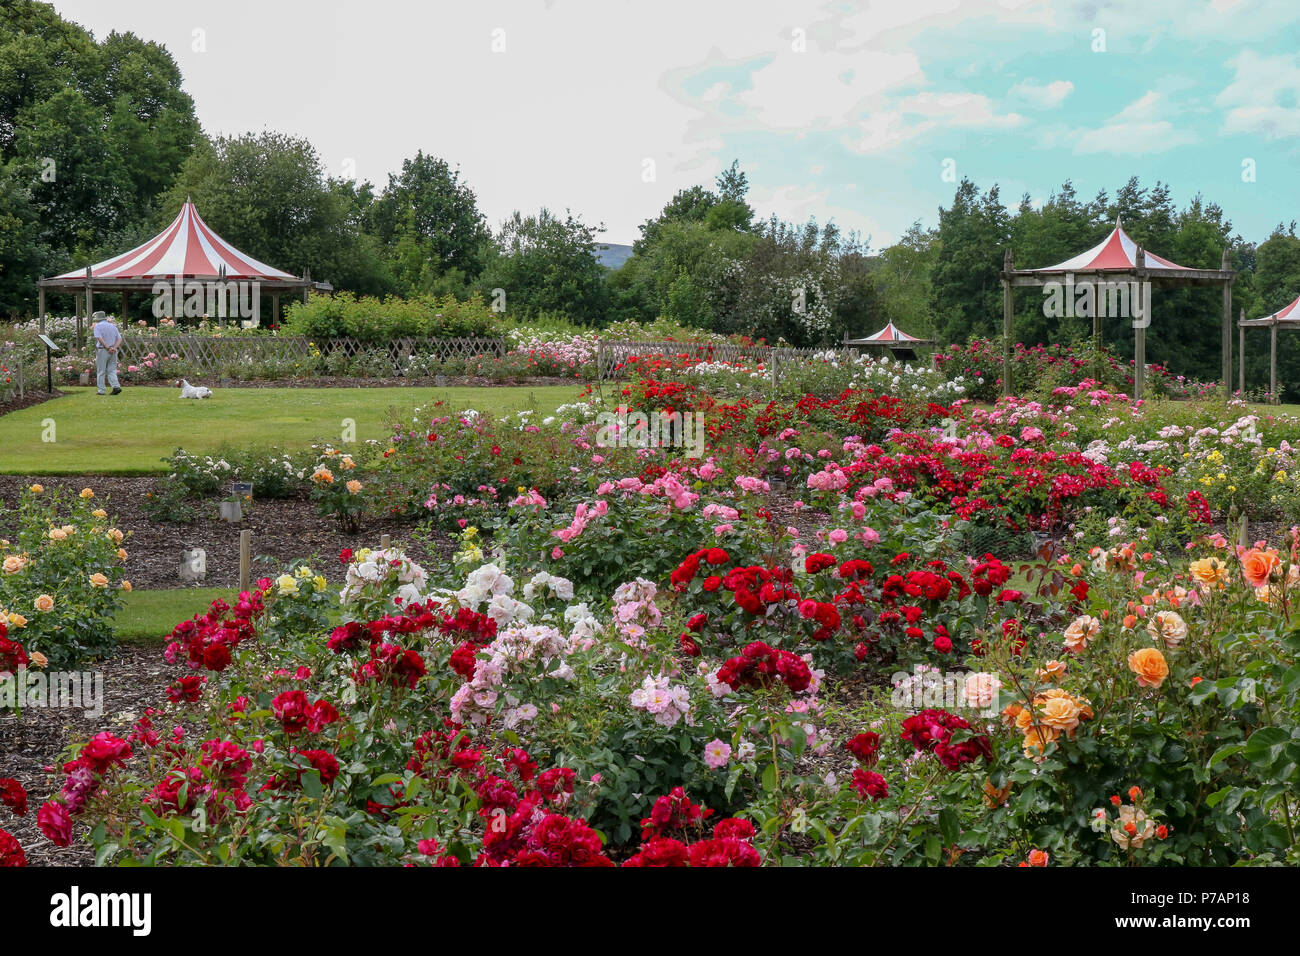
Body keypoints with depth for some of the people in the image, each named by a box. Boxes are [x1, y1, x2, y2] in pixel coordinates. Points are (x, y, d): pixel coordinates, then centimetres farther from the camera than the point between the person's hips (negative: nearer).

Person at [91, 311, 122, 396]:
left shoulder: (97, 326, -3)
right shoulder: (113, 326, 13)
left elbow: (99, 338, -17)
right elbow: (119, 339, 5)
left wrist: (108, 348, -16)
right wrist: (114, 348, -7)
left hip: (102, 350, -4)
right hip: (113, 352, 5)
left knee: (100, 372, 4)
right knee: (112, 371, 6)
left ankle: (101, 390, 4)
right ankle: (116, 386, -13)